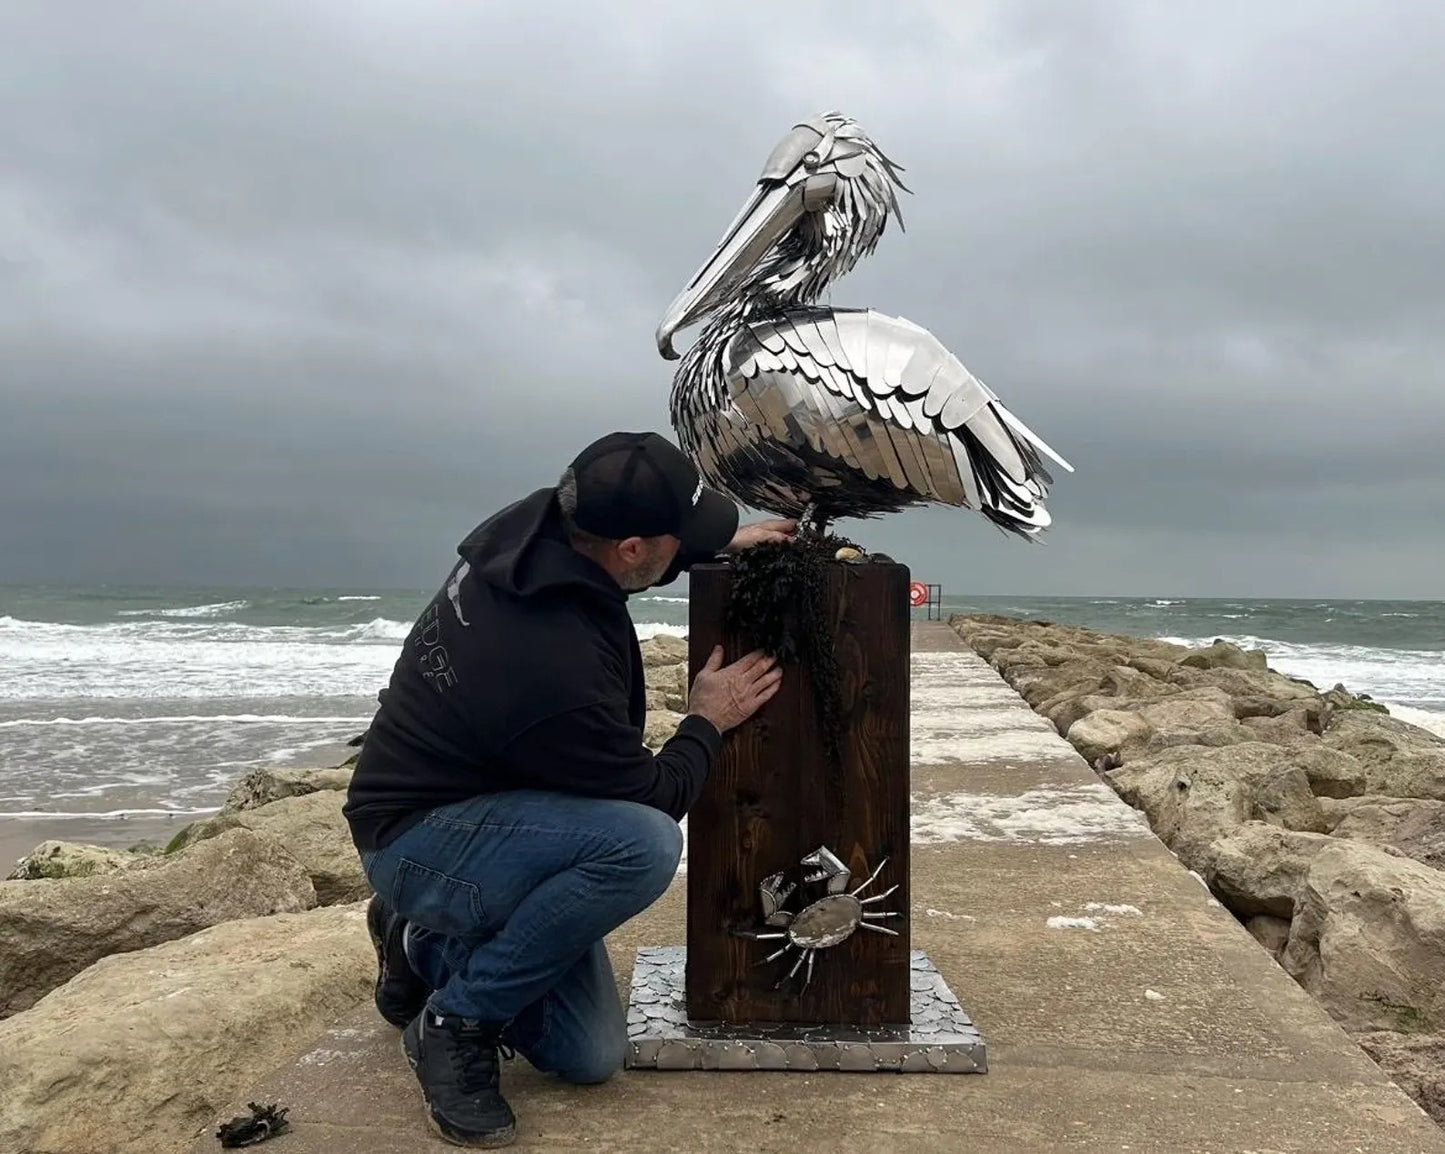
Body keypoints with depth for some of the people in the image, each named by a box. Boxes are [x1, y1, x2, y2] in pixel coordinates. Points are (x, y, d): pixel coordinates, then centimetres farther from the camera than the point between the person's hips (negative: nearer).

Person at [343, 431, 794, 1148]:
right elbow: (654, 797, -18)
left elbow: (605, 563, 16)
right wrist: (708, 722, -2)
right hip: (416, 841, -8)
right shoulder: (559, 668, -35)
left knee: (591, 1057, 5)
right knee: (644, 845, -35)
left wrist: (722, 545, 14)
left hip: (471, 809, 8)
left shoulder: (533, 524, -11)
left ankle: (426, 944, 22)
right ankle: (455, 1022, -13)